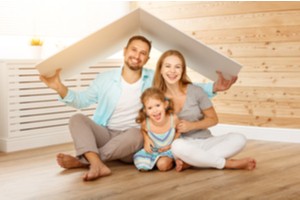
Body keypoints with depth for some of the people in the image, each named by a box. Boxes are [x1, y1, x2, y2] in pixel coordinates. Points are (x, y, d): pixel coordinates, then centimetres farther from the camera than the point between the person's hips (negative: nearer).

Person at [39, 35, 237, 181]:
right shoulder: (105, 79, 4)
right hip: (104, 134, 2)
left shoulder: (155, 80, 2)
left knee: (136, 133, -37)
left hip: (133, 139, -1)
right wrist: (60, 88, -12)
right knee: (77, 119, -25)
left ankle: (82, 160, -38)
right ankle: (97, 165, -50)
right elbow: (82, 100, 6)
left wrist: (214, 87, -11)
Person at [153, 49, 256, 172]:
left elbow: (213, 119, 4)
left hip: (205, 142, 2)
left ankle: (189, 162, -27)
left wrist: (191, 126, -12)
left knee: (238, 139, -24)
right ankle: (229, 164, -23)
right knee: (178, 146, -40)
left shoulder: (195, 92, -3)